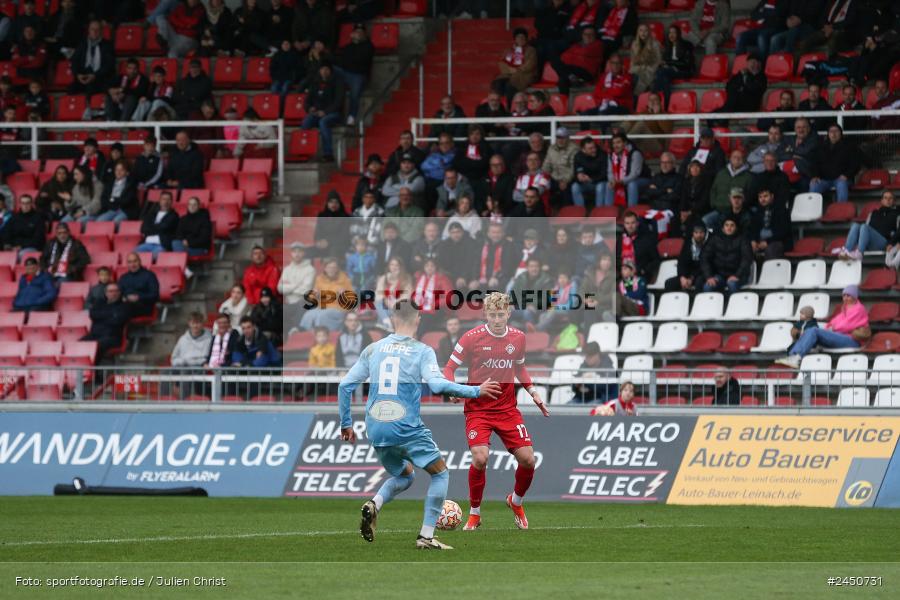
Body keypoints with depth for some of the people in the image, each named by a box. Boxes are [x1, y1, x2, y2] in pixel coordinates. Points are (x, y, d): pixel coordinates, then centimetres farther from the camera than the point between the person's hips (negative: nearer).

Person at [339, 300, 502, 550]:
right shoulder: (422, 351, -2)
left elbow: (345, 385, 9)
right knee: (440, 473, 13)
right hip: (407, 427, -5)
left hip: (376, 430, 5)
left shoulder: (372, 349, 10)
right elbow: (437, 384, -17)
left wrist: (346, 424, 20)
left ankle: (374, 504, -4)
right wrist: (476, 391, -6)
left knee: (403, 476, 27)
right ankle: (426, 536, 4)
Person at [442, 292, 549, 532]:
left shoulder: (518, 338, 2)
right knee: (480, 458, -23)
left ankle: (516, 502, 26)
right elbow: (449, 368, -3)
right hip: (478, 410, -4)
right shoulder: (472, 337, -10)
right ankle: (474, 514, -1)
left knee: (528, 459, -6)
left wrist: (533, 392, 11)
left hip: (508, 410, 4)